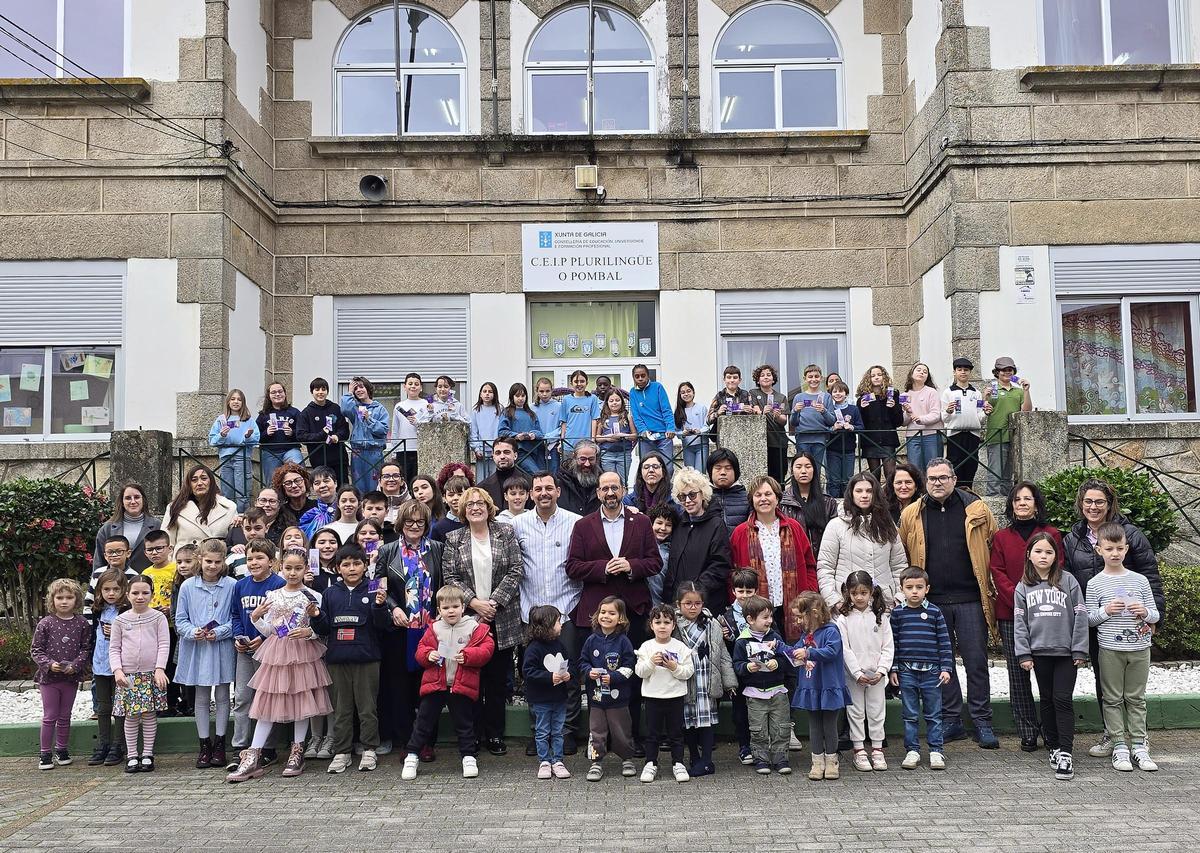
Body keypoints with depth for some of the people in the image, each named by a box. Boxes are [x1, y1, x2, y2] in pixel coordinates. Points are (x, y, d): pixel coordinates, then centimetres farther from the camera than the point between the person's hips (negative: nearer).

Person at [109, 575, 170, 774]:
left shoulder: (158, 618, 3)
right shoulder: (120, 620, 7)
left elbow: (164, 645, -2)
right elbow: (114, 648, 6)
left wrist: (159, 669, -12)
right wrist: (117, 670, -8)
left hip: (151, 673, -1)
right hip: (128, 675, 1)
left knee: (149, 714, 3)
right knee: (131, 716, 4)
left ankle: (147, 755, 12)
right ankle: (132, 756, 13)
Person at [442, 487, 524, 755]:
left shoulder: (506, 534, 4)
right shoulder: (454, 539, 6)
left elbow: (515, 571, -2)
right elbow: (450, 576, 1)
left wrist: (494, 602, -11)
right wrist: (473, 602, -12)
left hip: (502, 619, 0)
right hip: (467, 617, 0)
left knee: (498, 678, 4)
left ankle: (495, 734, 13)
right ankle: (474, 733, 14)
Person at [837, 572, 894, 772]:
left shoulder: (880, 617, 2)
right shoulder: (844, 619, -3)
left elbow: (888, 647, 1)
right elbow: (844, 649, -7)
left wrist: (881, 670, -9)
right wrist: (857, 673, -13)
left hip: (876, 674, 1)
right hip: (853, 675, -1)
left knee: (877, 711, 7)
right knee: (856, 712, 5)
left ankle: (877, 750, 17)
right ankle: (859, 751, 13)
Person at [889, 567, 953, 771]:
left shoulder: (935, 612, 0)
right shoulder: (897, 613, 1)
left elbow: (944, 642, 2)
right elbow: (892, 643, 5)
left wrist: (946, 668, -2)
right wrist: (893, 669, 2)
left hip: (932, 671, 0)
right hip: (906, 671, 0)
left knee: (933, 714, 6)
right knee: (910, 715, 7)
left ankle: (936, 751, 14)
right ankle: (912, 751, 15)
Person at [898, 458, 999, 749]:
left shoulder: (977, 510, 1)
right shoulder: (911, 515, 5)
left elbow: (994, 548, 6)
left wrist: (989, 588, 1)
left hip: (970, 599, -2)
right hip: (932, 601, 2)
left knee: (976, 661, 2)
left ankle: (982, 722, 12)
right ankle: (951, 719, 20)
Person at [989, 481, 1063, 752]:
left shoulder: (1052, 534, 7)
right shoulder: (1001, 537, 11)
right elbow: (997, 573, 3)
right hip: (1011, 615, 1)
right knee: (1017, 673, 2)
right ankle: (1027, 732, 10)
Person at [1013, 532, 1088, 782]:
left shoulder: (1068, 581, -1)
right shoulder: (1023, 587, 5)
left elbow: (1080, 617, -2)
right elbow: (1019, 622, 5)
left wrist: (1079, 650, -5)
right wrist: (1023, 654, -1)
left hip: (1066, 651, -3)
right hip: (1040, 652, 3)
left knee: (1063, 699, -6)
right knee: (1047, 700, 11)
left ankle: (1065, 753, -5)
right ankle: (1054, 746, 21)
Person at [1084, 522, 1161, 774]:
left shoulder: (1140, 580, 5)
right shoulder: (1095, 584, -1)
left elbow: (1155, 615, 9)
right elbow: (1089, 619, 0)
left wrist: (1145, 613, -12)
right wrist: (1106, 611, -18)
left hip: (1140, 649, 2)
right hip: (1110, 649, -2)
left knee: (1136, 699, 9)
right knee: (1113, 699, 3)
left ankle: (1139, 746, 15)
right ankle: (1119, 746, 10)